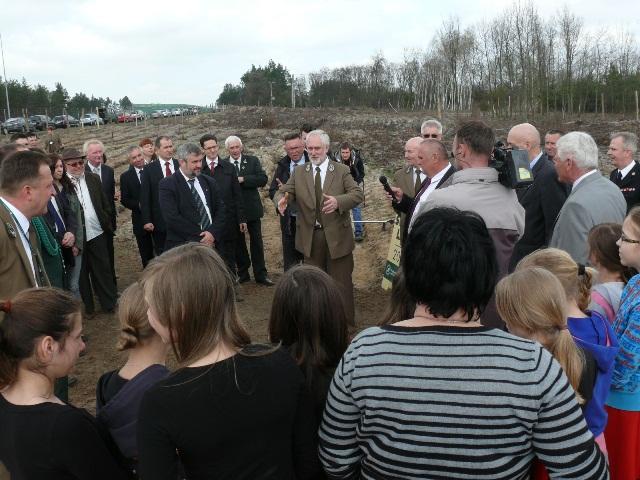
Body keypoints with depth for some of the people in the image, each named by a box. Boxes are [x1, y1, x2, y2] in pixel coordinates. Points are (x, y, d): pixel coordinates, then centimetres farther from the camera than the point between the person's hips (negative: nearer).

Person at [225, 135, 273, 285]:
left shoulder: (252, 160, 0)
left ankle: (260, 274, 14)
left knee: (257, 242, 6)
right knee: (238, 242, 11)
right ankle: (243, 273, 24)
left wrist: (242, 179, -19)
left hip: (252, 208, 0)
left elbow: (263, 179, -13)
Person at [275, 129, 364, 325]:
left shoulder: (342, 171, -1)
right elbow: (283, 192, 1)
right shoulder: (299, 172, 6)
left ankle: (346, 322, 18)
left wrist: (338, 201, -31)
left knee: (341, 282, 5)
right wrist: (281, 200, -25)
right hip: (311, 236, 3)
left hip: (337, 236, -3)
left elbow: (358, 194, -11)